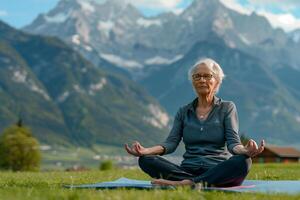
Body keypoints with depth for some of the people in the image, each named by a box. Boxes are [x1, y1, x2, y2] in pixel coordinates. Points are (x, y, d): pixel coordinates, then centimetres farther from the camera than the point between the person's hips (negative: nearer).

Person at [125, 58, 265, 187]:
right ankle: (200, 184, -34)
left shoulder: (227, 108, 9)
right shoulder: (184, 112, 16)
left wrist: (245, 151, -29)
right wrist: (145, 150, -17)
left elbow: (233, 143, -3)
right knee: (145, 160, -22)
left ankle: (184, 183, -38)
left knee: (242, 162, -35)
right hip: (188, 169, 2)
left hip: (218, 170, -2)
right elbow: (171, 143, 3)